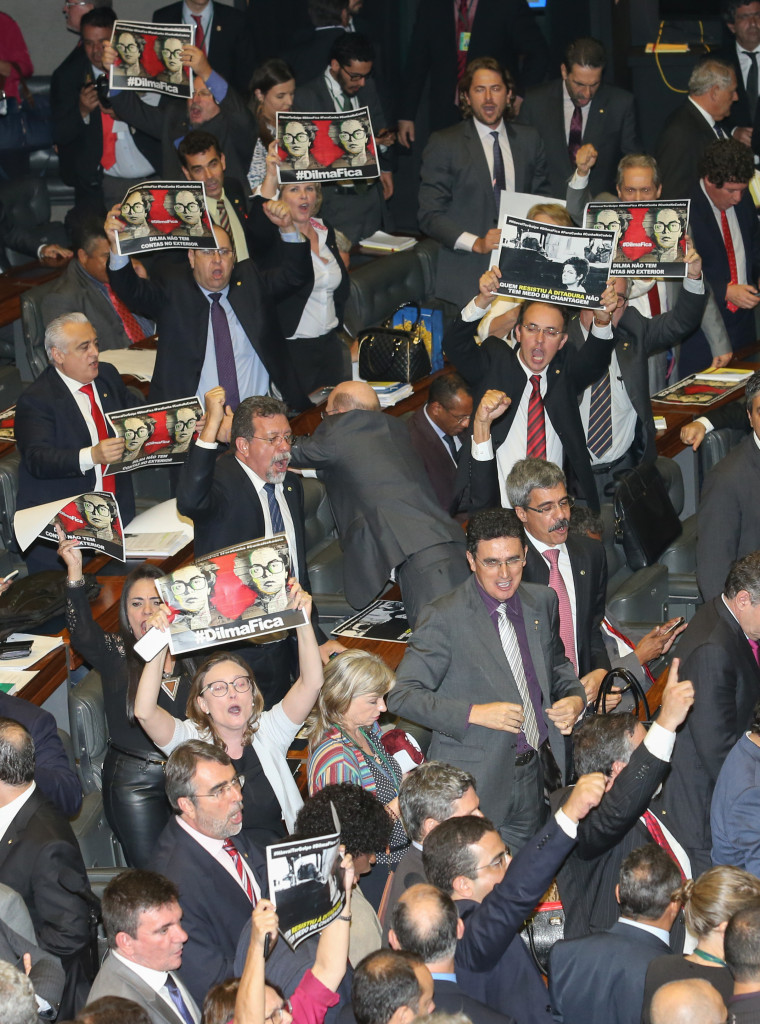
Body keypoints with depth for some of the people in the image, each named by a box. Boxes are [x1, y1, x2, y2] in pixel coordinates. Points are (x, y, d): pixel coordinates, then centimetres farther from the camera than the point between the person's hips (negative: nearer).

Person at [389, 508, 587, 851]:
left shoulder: (542, 601, 6)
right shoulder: (444, 617, -13)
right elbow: (402, 697, -15)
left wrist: (575, 697, 0)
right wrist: (475, 714, -24)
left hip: (532, 780, 6)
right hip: (475, 784, -5)